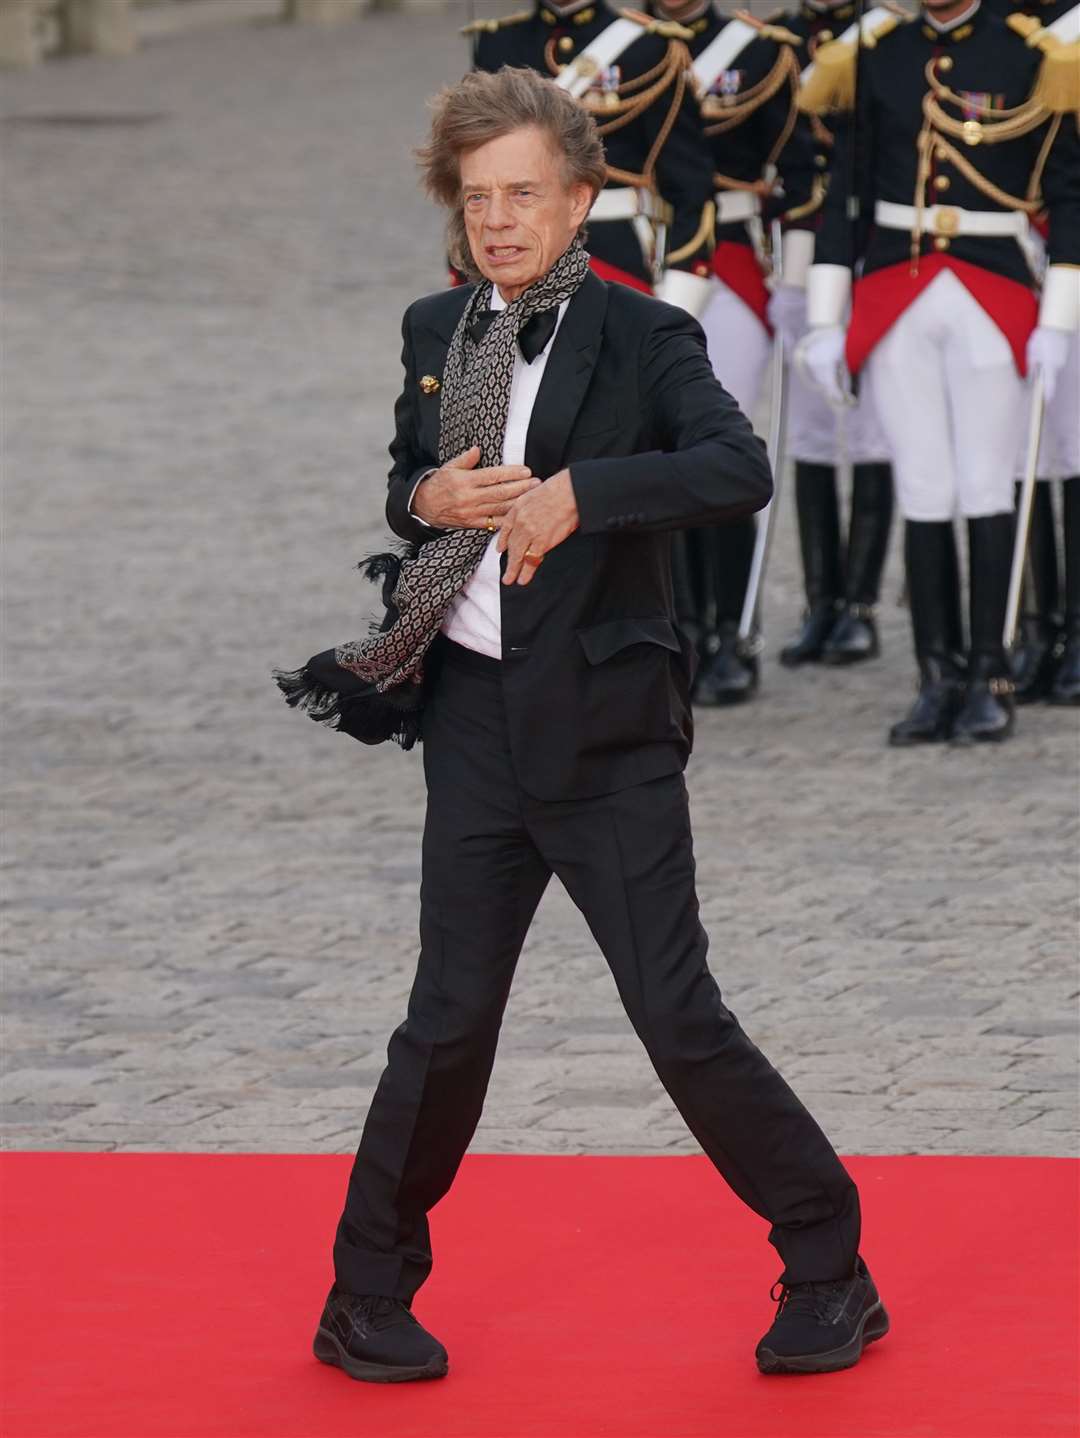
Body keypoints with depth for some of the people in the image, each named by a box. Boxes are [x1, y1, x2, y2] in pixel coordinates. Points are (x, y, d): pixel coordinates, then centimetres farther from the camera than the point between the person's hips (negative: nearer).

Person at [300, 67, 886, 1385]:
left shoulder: (643, 338, -7)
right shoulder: (435, 334, 8)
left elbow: (740, 468, -23)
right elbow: (400, 493, 19)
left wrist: (581, 489, -34)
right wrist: (428, 498, -4)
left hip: (604, 729, -4)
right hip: (475, 720, 4)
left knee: (680, 1019, -3)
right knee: (449, 1018, 7)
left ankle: (829, 1273, 11)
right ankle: (367, 1295, 19)